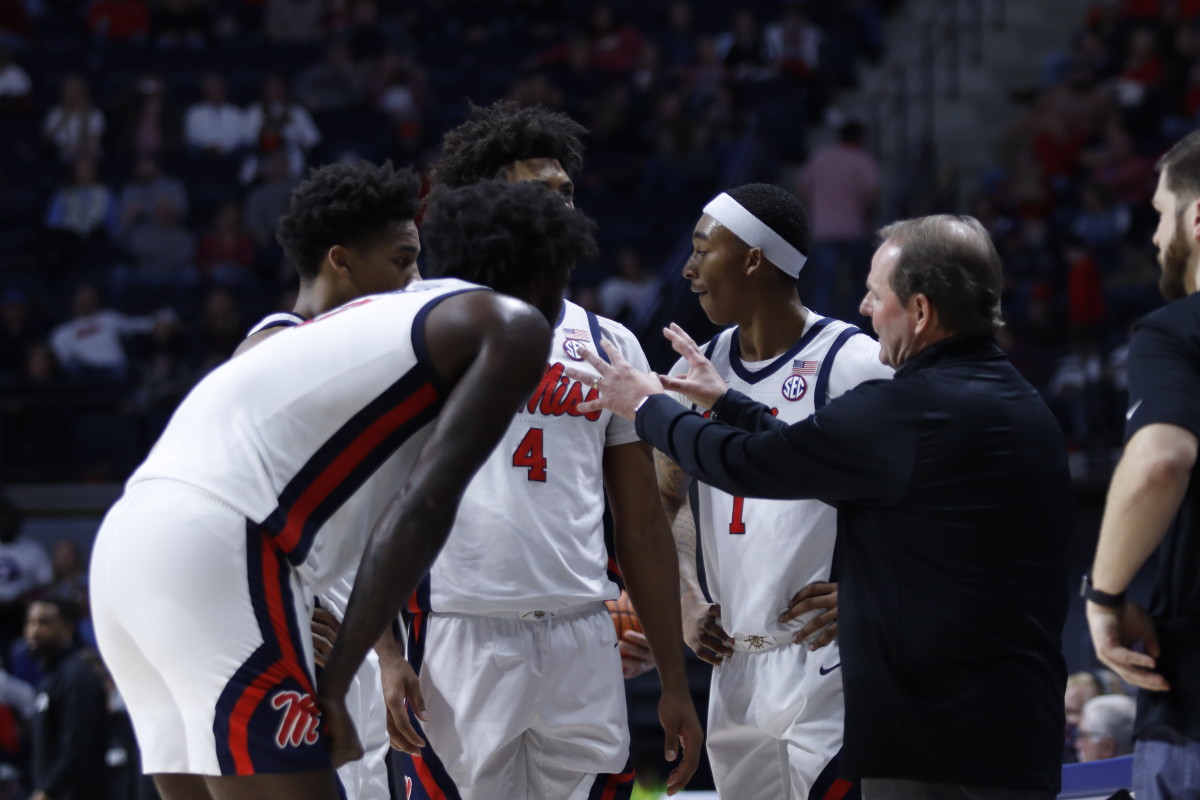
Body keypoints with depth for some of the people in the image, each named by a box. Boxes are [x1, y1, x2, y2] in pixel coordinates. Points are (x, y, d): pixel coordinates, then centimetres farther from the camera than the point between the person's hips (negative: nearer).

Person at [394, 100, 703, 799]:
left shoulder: (611, 345, 15)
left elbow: (642, 524, 16)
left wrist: (676, 684, 12)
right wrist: (387, 655, -12)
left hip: (583, 640, 4)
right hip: (461, 638, -4)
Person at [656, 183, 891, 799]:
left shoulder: (853, 364, -10)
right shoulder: (698, 371, 11)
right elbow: (661, 498, 24)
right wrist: (686, 602, 12)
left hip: (825, 660, -7)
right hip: (735, 672, 8)